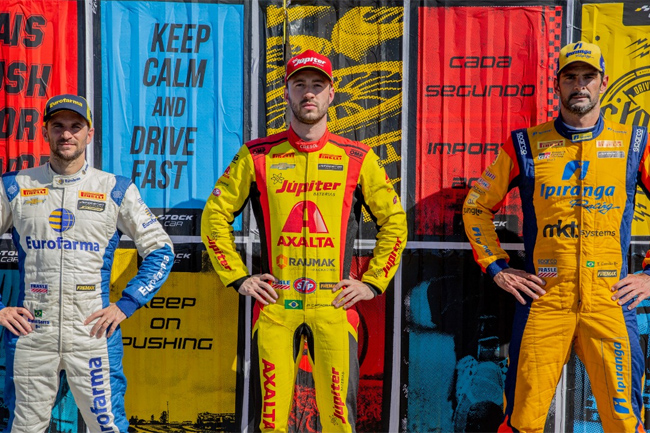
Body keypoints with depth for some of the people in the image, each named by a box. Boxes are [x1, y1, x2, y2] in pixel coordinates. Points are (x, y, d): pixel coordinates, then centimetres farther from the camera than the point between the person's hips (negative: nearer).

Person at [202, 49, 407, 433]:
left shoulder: (357, 158, 6)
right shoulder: (257, 156, 5)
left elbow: (395, 221, 12)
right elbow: (215, 216, 11)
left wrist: (373, 282, 5)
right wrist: (238, 278, 4)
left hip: (334, 306, 0)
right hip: (275, 305, 0)